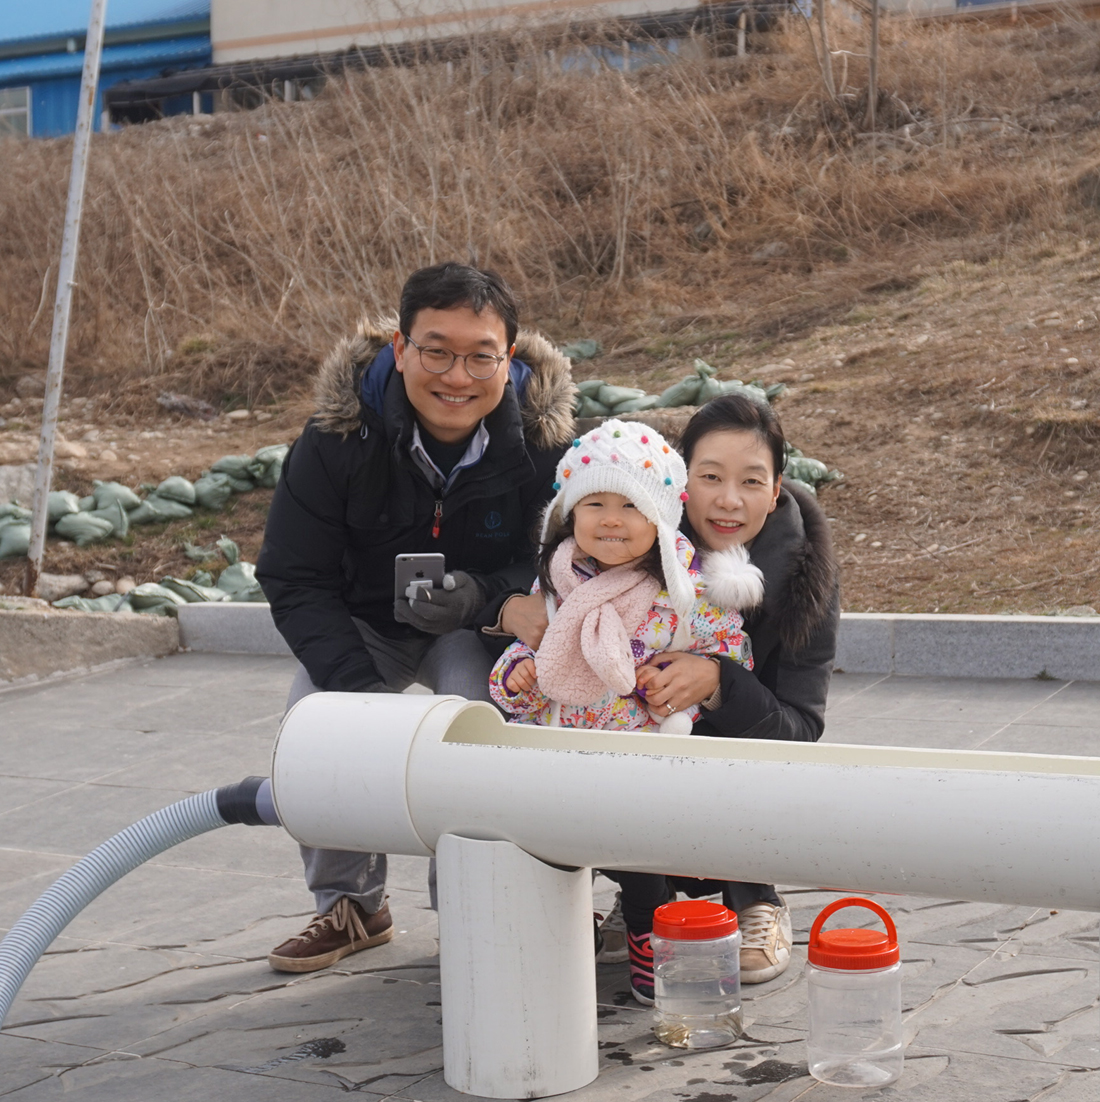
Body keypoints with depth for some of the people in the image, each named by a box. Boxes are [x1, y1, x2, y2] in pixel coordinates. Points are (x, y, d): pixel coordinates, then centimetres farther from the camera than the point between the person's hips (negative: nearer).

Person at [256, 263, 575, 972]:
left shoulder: (544, 437, -23)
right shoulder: (339, 435, -23)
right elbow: (294, 579, -17)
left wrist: (483, 594, -36)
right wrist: (358, 685, -31)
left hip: (486, 623, -1)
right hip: (365, 622, 2)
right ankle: (353, 905, 3)